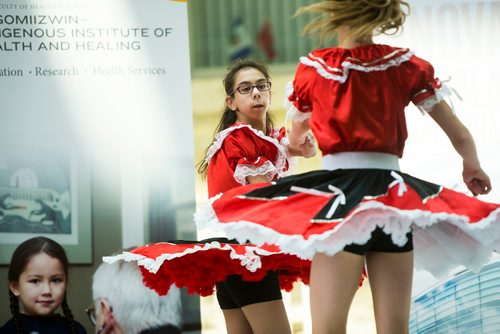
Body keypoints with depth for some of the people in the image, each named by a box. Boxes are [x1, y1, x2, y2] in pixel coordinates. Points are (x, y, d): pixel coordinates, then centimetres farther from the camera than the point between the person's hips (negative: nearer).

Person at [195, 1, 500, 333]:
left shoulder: (312, 68, 3)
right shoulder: (407, 65, 6)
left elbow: (296, 138, 22)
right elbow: (461, 137, 9)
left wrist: (298, 143, 46)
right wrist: (473, 169, 30)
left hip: (339, 198, -2)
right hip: (394, 199, 3)